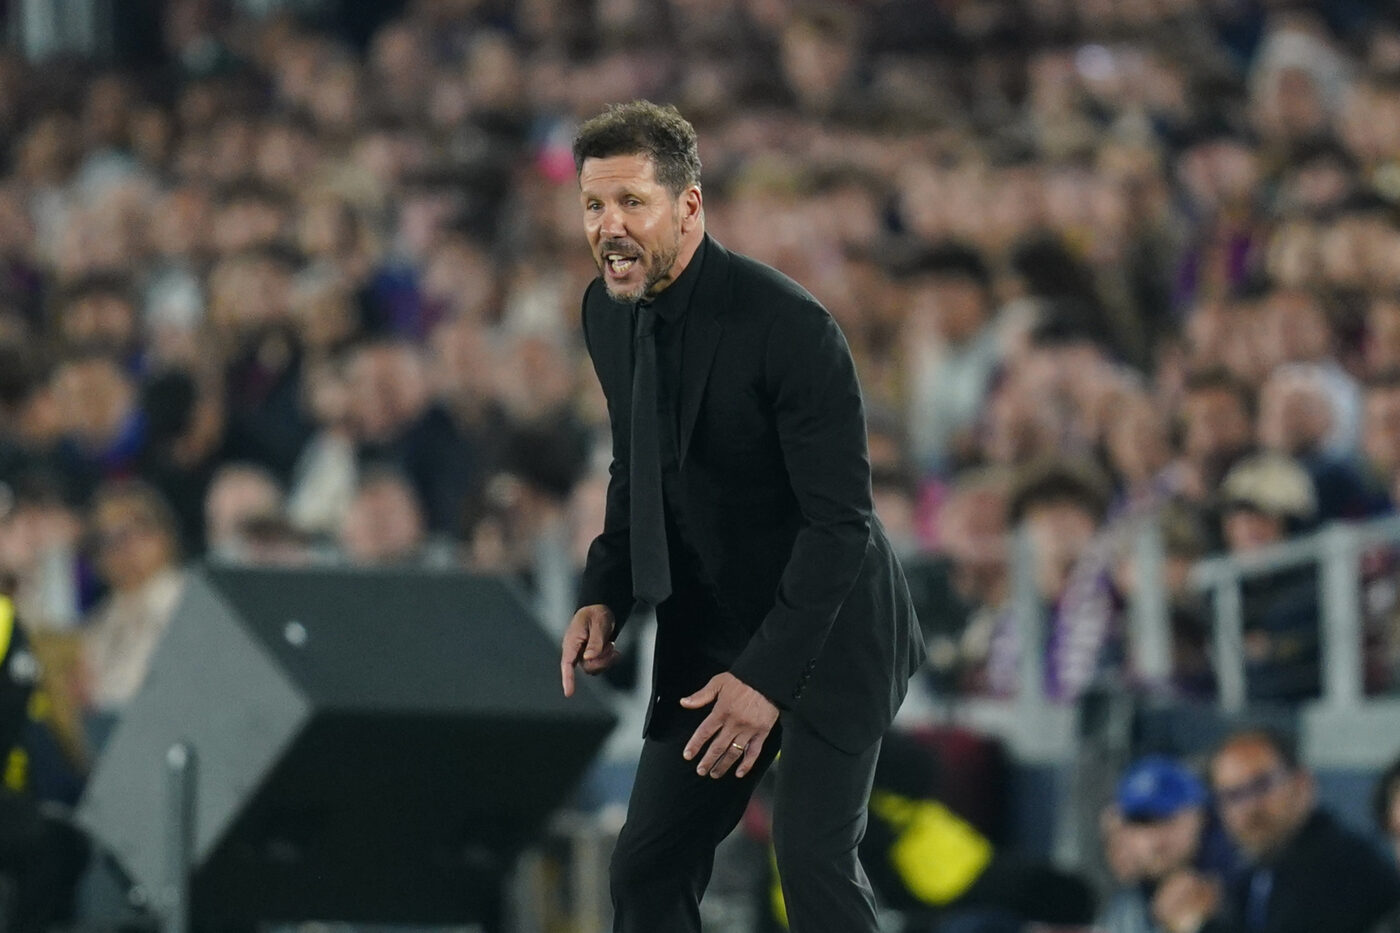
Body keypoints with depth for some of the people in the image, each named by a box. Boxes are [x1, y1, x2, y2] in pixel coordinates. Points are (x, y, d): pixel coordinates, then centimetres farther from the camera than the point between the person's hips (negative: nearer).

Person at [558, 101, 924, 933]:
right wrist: (604, 596, -2)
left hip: (829, 626, -7)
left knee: (813, 856, -19)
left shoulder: (789, 325, -23)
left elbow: (840, 519, -23)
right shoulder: (609, 312, 0)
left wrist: (770, 675, -28)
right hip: (708, 636, 7)